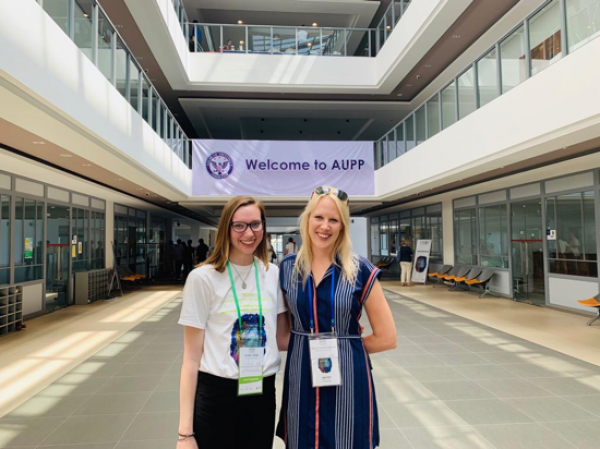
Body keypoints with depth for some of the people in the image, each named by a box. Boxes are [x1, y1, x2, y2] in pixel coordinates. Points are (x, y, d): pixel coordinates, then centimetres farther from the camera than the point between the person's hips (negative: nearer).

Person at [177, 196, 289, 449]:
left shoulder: (273, 274, 0)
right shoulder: (203, 278, -11)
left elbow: (280, 337, 8)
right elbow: (191, 357, -8)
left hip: (263, 394, 3)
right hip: (215, 396, -3)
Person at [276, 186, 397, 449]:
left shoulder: (360, 270, -10)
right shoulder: (287, 268, -1)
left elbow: (386, 338, -6)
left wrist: (344, 346, -2)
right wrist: (307, 344, -2)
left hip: (348, 381, -2)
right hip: (300, 381, 3)